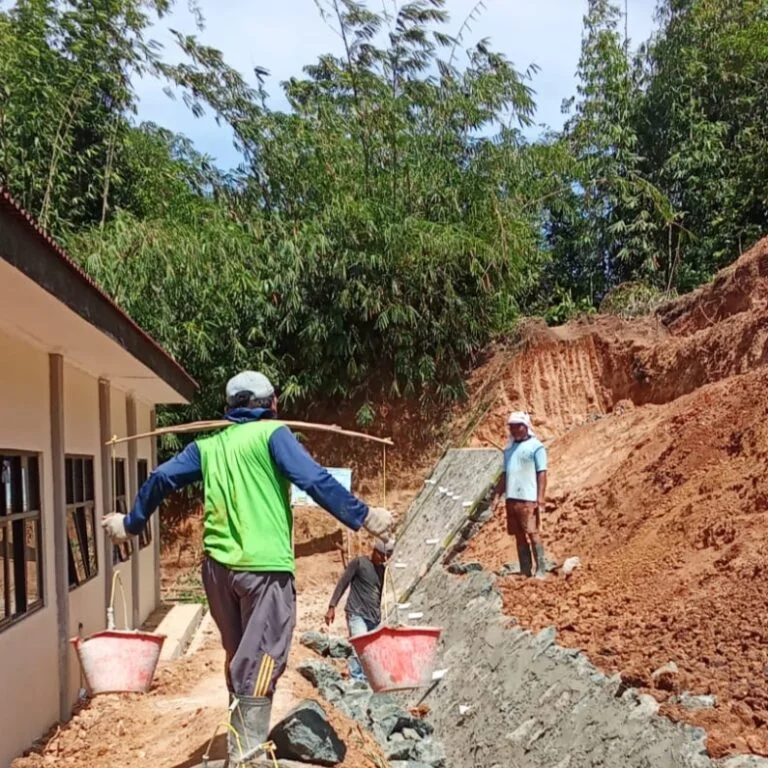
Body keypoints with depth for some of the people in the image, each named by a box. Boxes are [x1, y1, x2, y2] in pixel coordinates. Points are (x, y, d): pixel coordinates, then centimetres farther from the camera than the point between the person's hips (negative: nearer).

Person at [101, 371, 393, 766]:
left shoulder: (208, 445, 15)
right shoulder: (272, 433, -1)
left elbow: (161, 478, 13)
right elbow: (315, 480, -12)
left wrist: (131, 523, 26)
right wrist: (362, 517, -9)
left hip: (219, 565, 6)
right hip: (264, 566, -6)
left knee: (240, 660, 19)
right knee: (260, 661, -4)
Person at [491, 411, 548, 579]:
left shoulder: (536, 447, -2)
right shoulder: (509, 449, 17)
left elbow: (542, 474, -7)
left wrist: (540, 500, -14)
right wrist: (497, 496, 13)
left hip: (528, 500, -7)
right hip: (511, 499, 7)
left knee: (533, 534, -7)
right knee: (519, 537, 8)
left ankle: (541, 571, -2)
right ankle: (525, 571, 13)